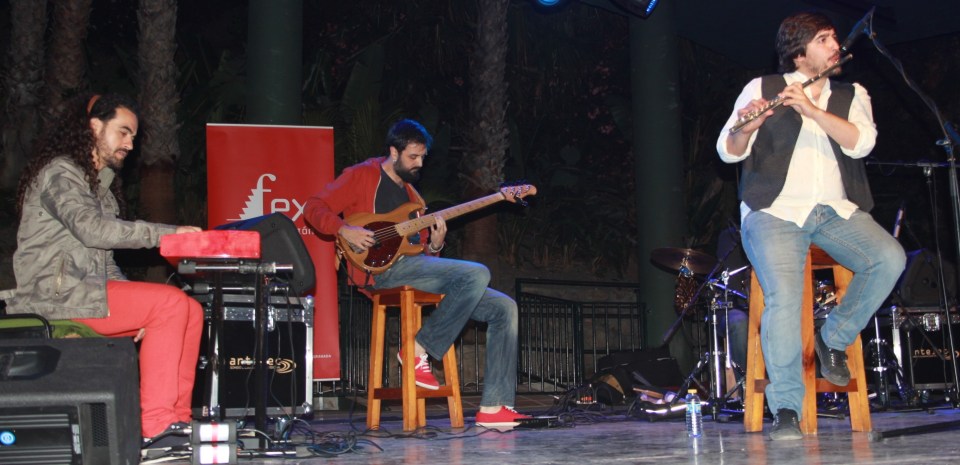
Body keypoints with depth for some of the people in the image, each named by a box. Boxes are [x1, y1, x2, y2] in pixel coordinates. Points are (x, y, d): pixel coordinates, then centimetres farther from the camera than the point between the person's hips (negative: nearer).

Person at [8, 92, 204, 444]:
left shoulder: (101, 184, 24)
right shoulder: (60, 172, -6)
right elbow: (92, 229, -24)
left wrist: (134, 305, 6)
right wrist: (169, 233, -25)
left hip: (88, 290, 9)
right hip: (55, 294, -9)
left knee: (191, 311, -4)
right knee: (170, 303, -23)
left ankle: (178, 417, -7)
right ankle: (156, 424, -23)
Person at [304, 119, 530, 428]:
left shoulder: (410, 193, 29)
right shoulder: (363, 176, 8)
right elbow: (314, 207, 0)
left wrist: (434, 246, 4)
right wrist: (345, 230, -17)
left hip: (413, 267, 8)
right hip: (383, 267, -8)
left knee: (504, 308, -3)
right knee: (477, 273, -27)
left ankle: (493, 407, -6)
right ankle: (420, 350, -15)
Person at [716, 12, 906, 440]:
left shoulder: (852, 95, 16)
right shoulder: (762, 88, 10)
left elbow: (861, 143, -5)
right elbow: (728, 152, 1)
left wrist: (811, 109, -17)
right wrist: (747, 126, -21)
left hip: (837, 211, 3)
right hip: (776, 212, -3)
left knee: (890, 258, -24)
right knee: (784, 298, -27)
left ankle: (833, 340, -2)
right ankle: (785, 409, -19)